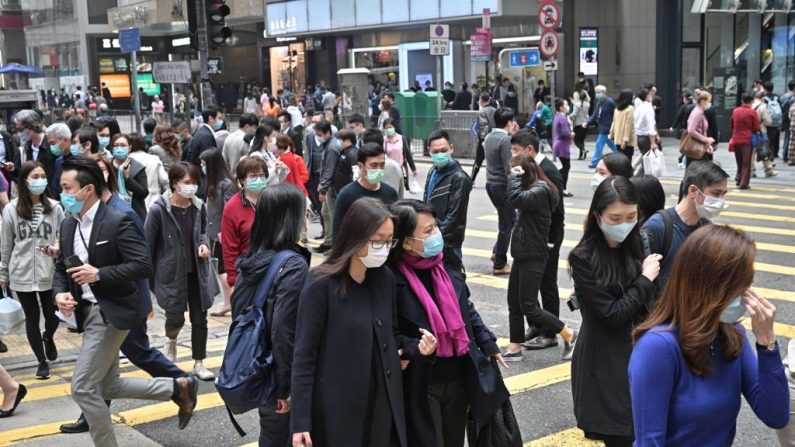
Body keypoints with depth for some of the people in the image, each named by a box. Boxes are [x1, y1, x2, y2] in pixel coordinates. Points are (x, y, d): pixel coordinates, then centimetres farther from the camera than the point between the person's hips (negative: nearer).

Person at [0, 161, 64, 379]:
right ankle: (42, 361, 26)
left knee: (52, 316, 6)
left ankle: (48, 337, 43)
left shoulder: (54, 208, -6)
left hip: (49, 273, 0)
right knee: (32, 318, 10)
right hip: (22, 274, 0)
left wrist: (58, 248, -20)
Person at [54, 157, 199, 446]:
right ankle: (178, 388, 28)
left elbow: (143, 266, -20)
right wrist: (60, 293, -5)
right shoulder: (69, 225, 8)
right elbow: (61, 267, 15)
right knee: (109, 387, 15)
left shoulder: (117, 222, -16)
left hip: (110, 313, -9)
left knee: (83, 387, -8)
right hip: (88, 312, 9)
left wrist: (99, 274, -23)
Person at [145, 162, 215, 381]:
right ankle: (171, 340, 34)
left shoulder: (199, 207, -4)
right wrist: (148, 278, -5)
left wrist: (204, 244, -8)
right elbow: (148, 245, -8)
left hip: (196, 272, 4)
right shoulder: (159, 210, -16)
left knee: (200, 318, 8)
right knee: (176, 318, -3)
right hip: (171, 273, -4)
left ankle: (199, 363, 23)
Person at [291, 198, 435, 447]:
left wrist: (416, 347, -6)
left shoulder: (385, 279, 3)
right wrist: (300, 421, -15)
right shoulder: (321, 285, -14)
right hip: (336, 408, -5)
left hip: (383, 404, 5)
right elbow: (304, 356, -12)